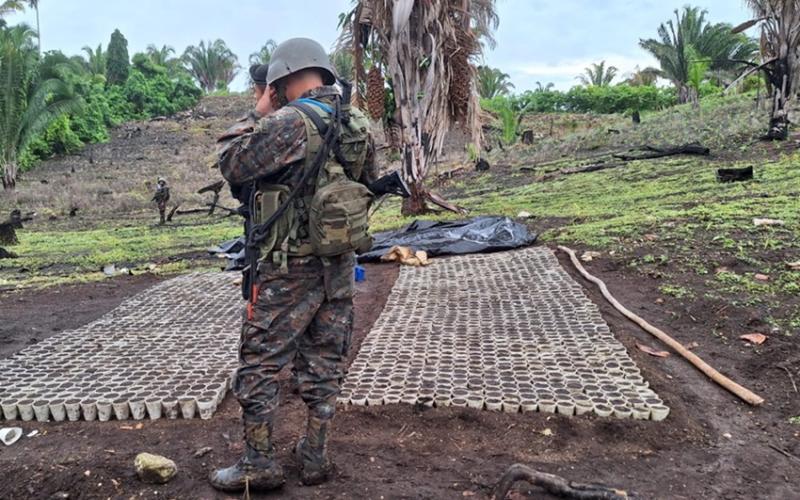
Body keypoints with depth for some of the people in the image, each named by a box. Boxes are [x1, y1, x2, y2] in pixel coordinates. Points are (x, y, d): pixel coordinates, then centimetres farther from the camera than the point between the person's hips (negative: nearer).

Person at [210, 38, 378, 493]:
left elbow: (232, 165, -8)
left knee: (260, 365, 7)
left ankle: (260, 464, 15)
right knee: (325, 364, 14)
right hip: (340, 265, 7)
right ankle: (316, 457, 24)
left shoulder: (288, 123, -16)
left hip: (290, 267, -6)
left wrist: (259, 117, 1)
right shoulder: (359, 125, 5)